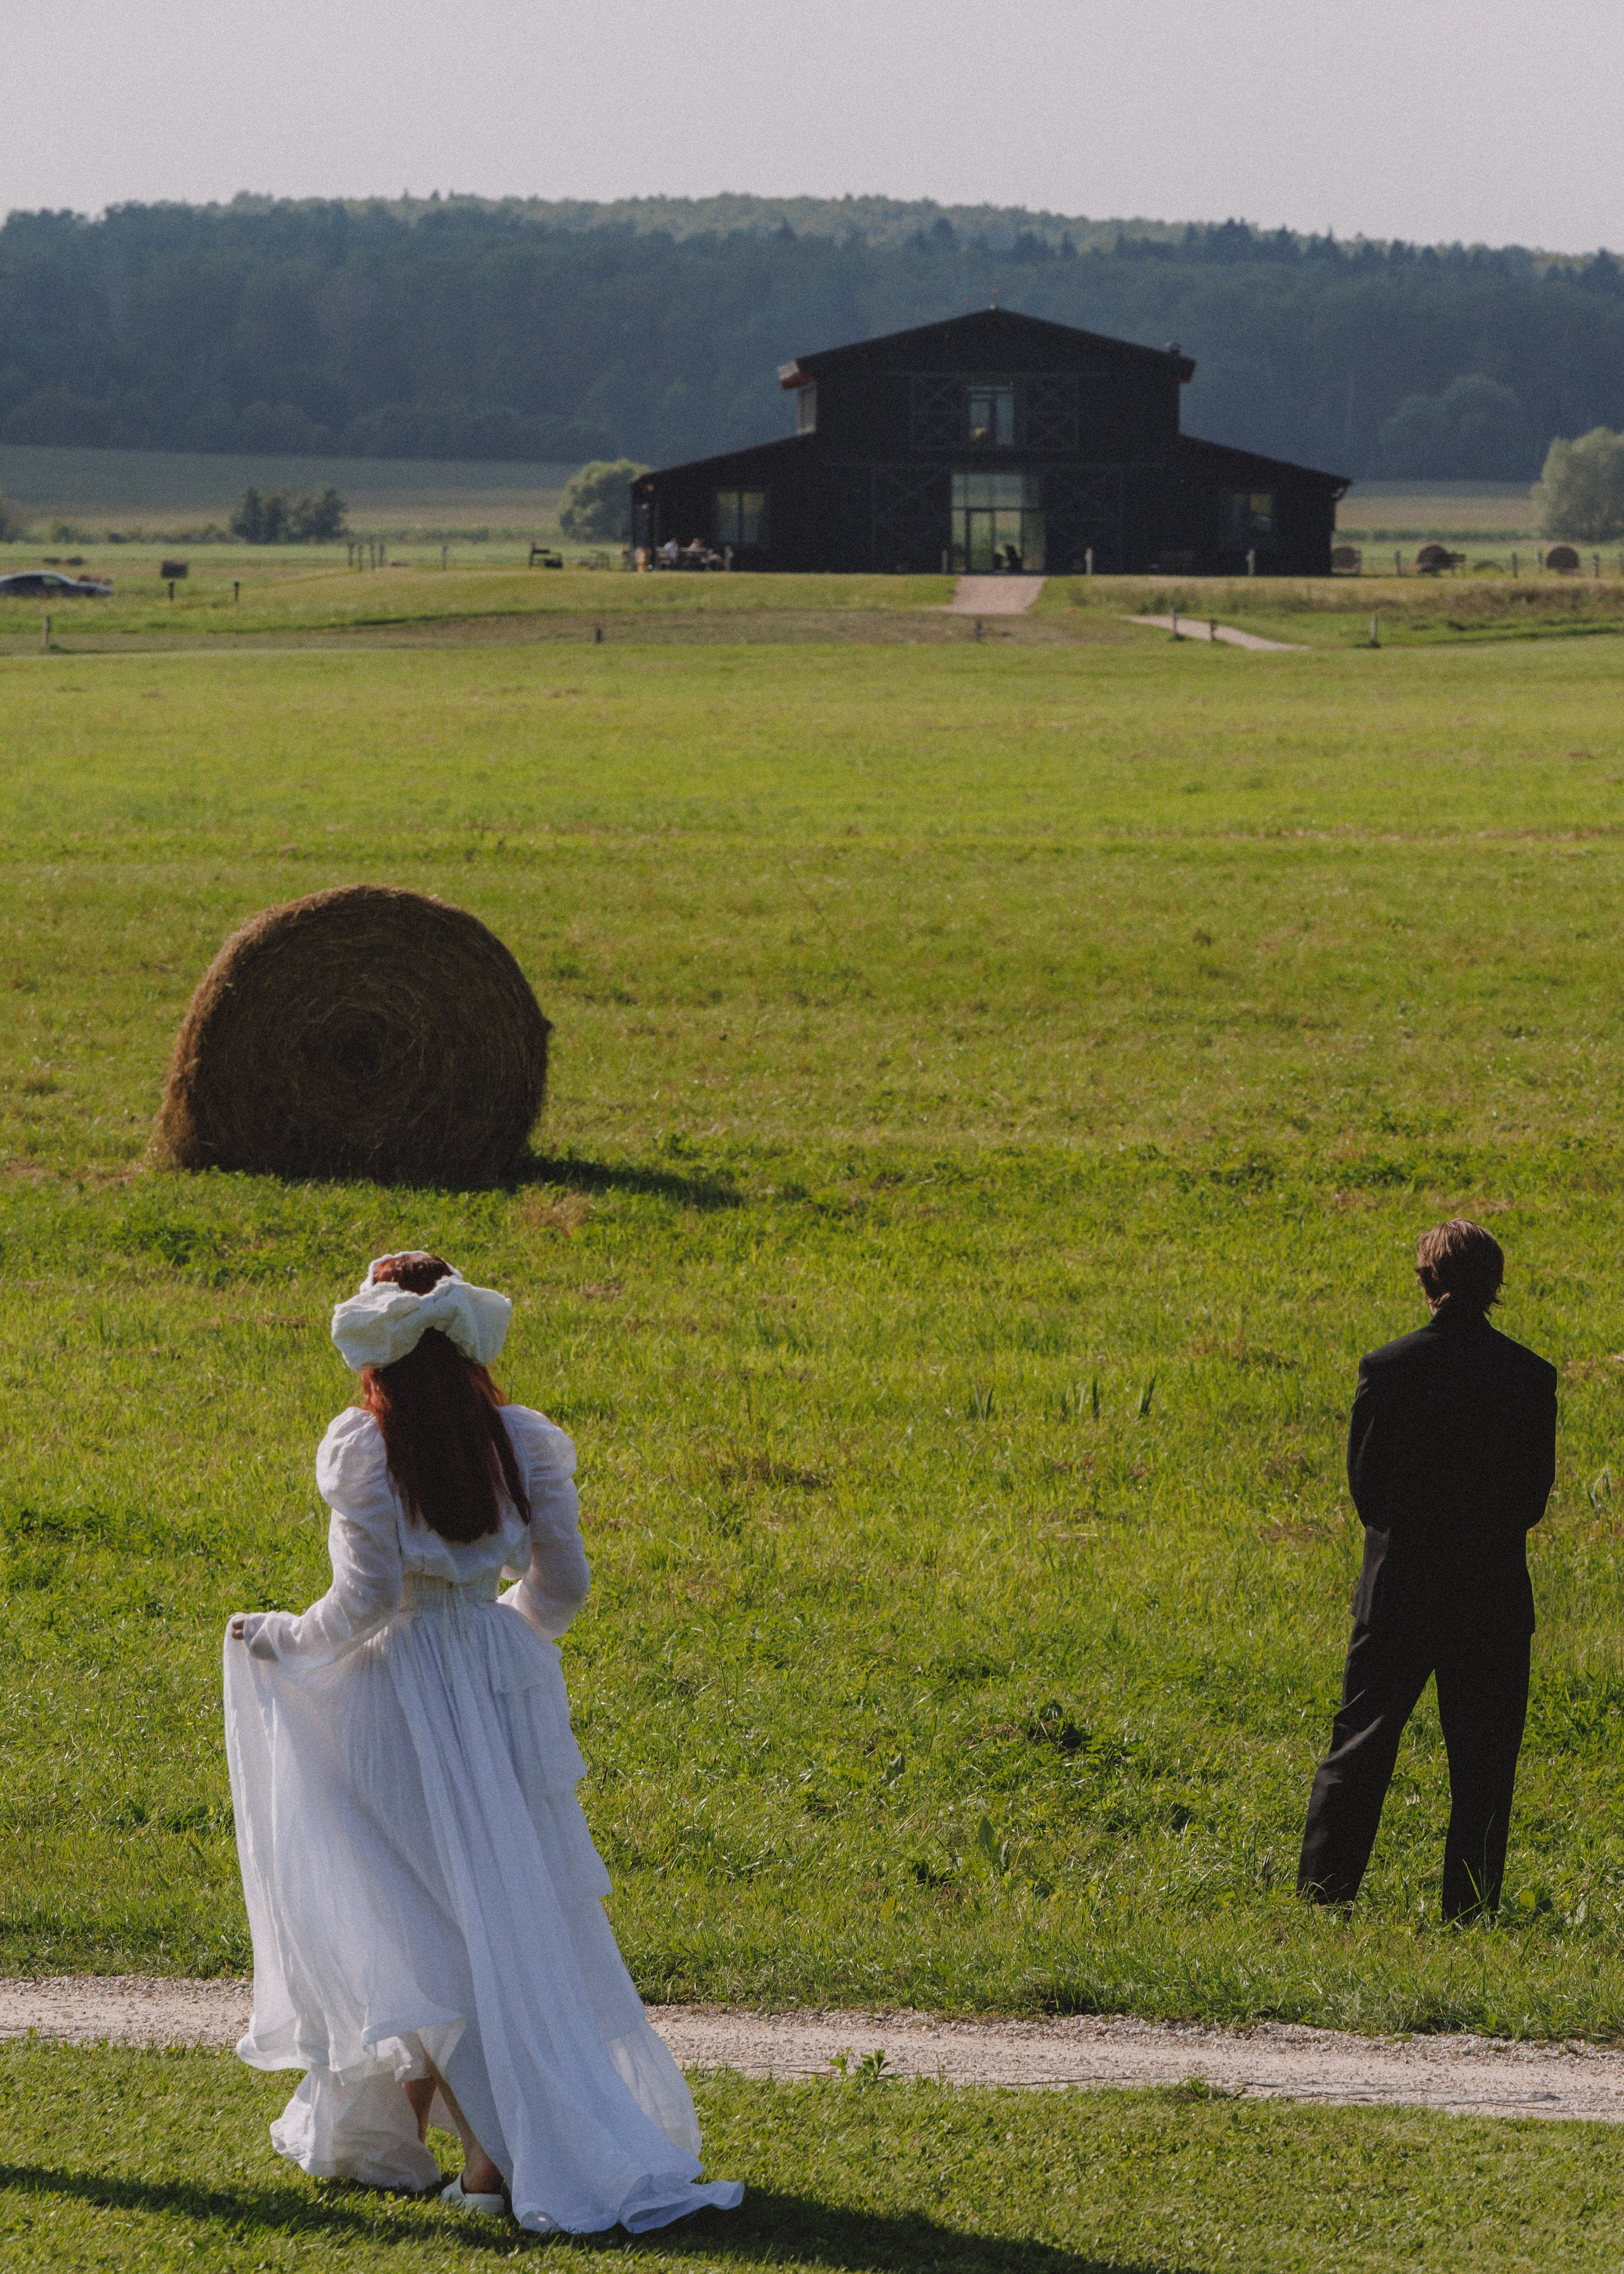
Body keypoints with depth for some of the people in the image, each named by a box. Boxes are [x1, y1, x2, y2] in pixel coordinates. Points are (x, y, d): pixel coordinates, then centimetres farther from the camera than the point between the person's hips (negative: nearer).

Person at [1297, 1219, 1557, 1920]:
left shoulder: (1387, 1368, -8)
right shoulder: (1531, 1376, -5)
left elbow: (1365, 1486, -1)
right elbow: (1536, 1493, 1)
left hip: (1398, 1591, 0)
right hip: (1494, 1595, 0)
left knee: (1359, 1747, 7)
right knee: (1482, 1761, 7)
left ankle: (1321, 1895, 4)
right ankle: (1469, 1909, 7)